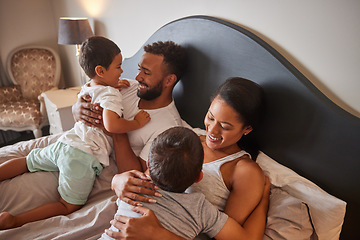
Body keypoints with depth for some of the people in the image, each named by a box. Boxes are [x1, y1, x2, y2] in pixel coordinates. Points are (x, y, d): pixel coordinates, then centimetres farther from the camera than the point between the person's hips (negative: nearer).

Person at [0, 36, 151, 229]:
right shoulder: (110, 94, -13)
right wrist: (136, 122, -15)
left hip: (64, 143, 8)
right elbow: (111, 125, -30)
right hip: (84, 155, -8)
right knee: (68, 207, 1)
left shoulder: (86, 88, 14)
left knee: (28, 161, 29)